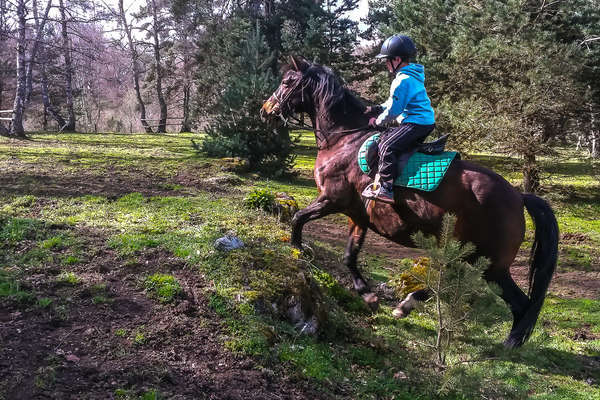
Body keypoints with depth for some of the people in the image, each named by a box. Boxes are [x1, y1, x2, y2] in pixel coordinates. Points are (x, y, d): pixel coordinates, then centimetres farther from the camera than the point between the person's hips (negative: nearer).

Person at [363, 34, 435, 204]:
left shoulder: (402, 81, -16)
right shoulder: (413, 76, 18)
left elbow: (393, 110, -16)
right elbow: (394, 102, 26)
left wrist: (378, 121, -1)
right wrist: (375, 109, 21)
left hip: (415, 123, -11)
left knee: (387, 146, -20)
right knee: (385, 137, 24)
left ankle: (386, 189, -23)